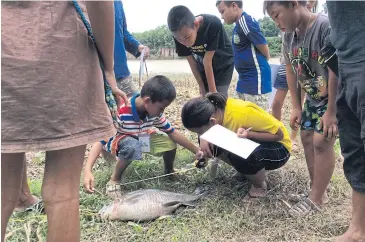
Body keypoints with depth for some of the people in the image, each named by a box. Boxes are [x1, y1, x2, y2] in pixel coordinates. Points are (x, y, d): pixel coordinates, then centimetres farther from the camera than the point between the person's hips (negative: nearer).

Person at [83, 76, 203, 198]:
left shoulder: (155, 112, -19)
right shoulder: (121, 112, -37)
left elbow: (172, 132, -9)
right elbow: (101, 140, -37)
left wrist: (196, 151, -10)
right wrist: (88, 170, -49)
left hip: (141, 138, 5)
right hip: (117, 141, -5)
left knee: (169, 142, -19)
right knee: (132, 147, -40)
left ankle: (169, 170, 14)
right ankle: (114, 180, -15)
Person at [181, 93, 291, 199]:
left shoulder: (244, 113, -35)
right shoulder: (215, 107, -18)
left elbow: (279, 134, -23)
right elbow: (201, 123, 5)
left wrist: (249, 134, -38)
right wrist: (203, 138, -17)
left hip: (278, 147, -7)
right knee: (208, 143, -9)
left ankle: (259, 186, -4)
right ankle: (256, 170, 8)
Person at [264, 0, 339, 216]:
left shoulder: (326, 27, -27)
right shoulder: (289, 35, -2)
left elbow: (336, 71, -27)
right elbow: (291, 71, 5)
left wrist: (331, 111, -25)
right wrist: (296, 107, 4)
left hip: (338, 97, -8)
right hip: (313, 99, 8)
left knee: (321, 141, -10)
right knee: (307, 138, 10)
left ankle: (316, 198, 5)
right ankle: (319, 192, 23)